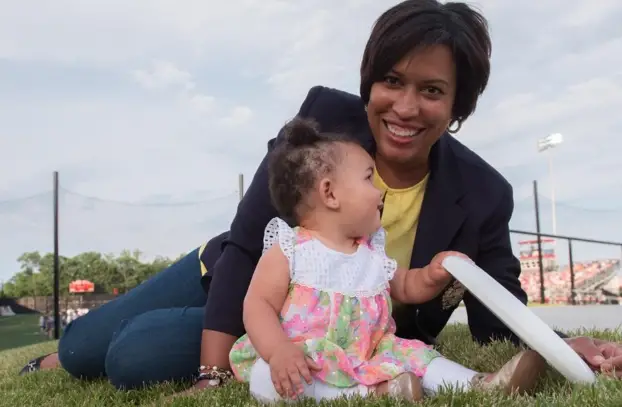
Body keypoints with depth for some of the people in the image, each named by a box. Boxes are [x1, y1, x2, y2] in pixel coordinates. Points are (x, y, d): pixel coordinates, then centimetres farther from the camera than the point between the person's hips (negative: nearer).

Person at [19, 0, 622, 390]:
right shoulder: (324, 118, -23)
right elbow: (244, 245, -22)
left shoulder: (481, 196, -20)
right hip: (240, 282, 1)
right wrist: (213, 374, -27)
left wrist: (566, 347, -35)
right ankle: (48, 368, 47)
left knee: (136, 359, -21)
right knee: (80, 350, 7)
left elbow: (503, 325, -13)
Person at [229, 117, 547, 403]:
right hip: (303, 361, -6)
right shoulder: (288, 250, -7)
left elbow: (406, 288, 27)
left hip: (367, 358, 6)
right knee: (269, 379, -34)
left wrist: (433, 275, 2)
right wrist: (279, 352, -30)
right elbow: (258, 306, -11)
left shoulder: (373, 254, 13)